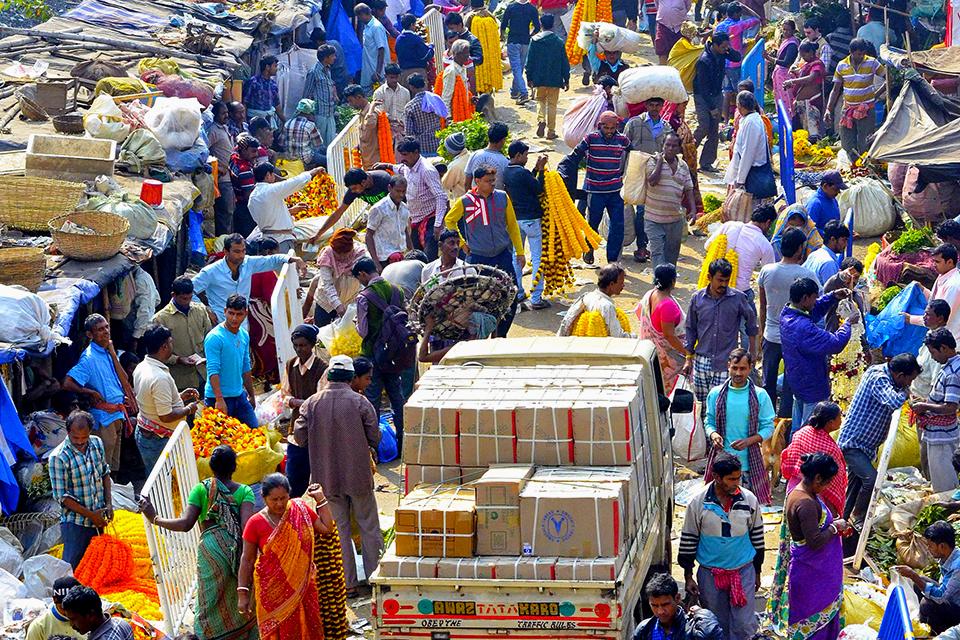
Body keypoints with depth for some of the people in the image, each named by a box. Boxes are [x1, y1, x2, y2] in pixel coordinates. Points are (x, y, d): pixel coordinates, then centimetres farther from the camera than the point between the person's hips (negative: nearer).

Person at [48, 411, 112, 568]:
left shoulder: (97, 443, -2)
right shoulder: (59, 457, -20)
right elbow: (62, 496, -18)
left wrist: (109, 503, -1)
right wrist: (90, 514, -18)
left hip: (98, 519, 6)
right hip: (75, 524, -6)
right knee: (72, 567, -1)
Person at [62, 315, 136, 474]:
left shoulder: (107, 352, 9)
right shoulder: (89, 357, -17)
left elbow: (123, 380, 7)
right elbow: (67, 384, -24)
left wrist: (113, 353, -1)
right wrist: (92, 393, -15)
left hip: (117, 412, 8)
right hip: (104, 417, -8)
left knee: (114, 466, 18)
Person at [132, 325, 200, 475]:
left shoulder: (141, 367, 4)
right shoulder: (160, 377, -27)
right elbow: (166, 416, -25)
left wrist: (179, 396, 12)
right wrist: (189, 409, -9)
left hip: (143, 433, 10)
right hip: (158, 440, -10)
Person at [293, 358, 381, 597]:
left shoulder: (312, 403, -6)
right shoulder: (360, 402, -11)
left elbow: (299, 436, -5)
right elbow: (375, 437, -8)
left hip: (327, 476, 2)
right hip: (358, 474, -2)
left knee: (339, 528, 10)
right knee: (368, 525, 13)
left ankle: (348, 583, 12)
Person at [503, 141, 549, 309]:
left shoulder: (506, 172, 4)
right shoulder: (522, 173, -20)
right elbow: (539, 189, -9)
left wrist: (536, 168, 10)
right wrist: (541, 169, -6)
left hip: (514, 219, 8)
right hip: (531, 219, -8)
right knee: (537, 258, -1)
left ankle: (518, 293, 20)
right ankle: (536, 299, -2)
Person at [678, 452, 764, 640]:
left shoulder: (749, 500, -8)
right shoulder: (698, 502, -12)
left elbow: (757, 536, 5)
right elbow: (688, 540, -2)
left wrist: (757, 571, 11)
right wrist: (688, 577, 1)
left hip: (743, 571, 0)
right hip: (710, 573, 0)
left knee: (743, 625, -1)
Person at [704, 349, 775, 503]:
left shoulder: (760, 395, -3)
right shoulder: (716, 394, 2)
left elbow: (768, 427, 0)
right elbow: (709, 422, 10)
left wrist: (748, 441, -16)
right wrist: (713, 434, -14)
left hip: (749, 461, -1)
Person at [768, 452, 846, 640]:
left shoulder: (798, 491, 2)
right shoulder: (806, 503, -29)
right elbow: (815, 542, -29)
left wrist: (833, 525, 6)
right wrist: (835, 527, -16)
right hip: (811, 571, -10)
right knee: (815, 615, 7)